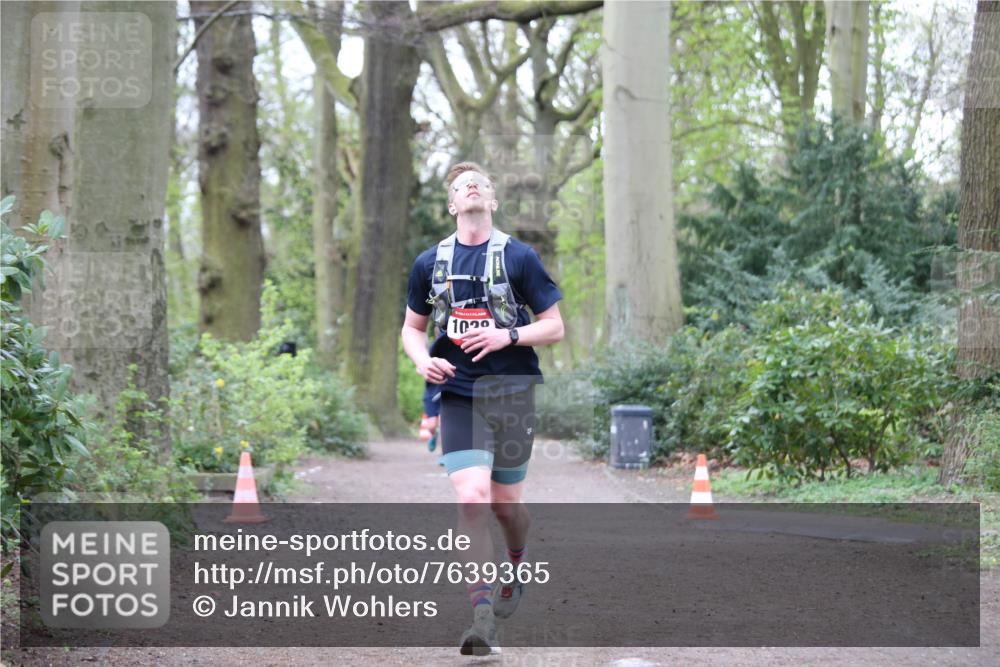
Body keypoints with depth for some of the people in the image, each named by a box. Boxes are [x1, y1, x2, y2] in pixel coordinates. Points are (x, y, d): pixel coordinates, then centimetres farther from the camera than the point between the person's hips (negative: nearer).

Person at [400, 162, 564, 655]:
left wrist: (507, 336, -16)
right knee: (471, 500, -15)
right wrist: (423, 360, -4)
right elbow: (412, 327, 18)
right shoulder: (429, 263, 7)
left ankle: (516, 567, 43)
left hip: (512, 393, -1)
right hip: (459, 396, 1)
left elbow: (555, 327, 1)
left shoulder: (518, 256, -1)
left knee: (505, 505, 7)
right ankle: (483, 619, -15)